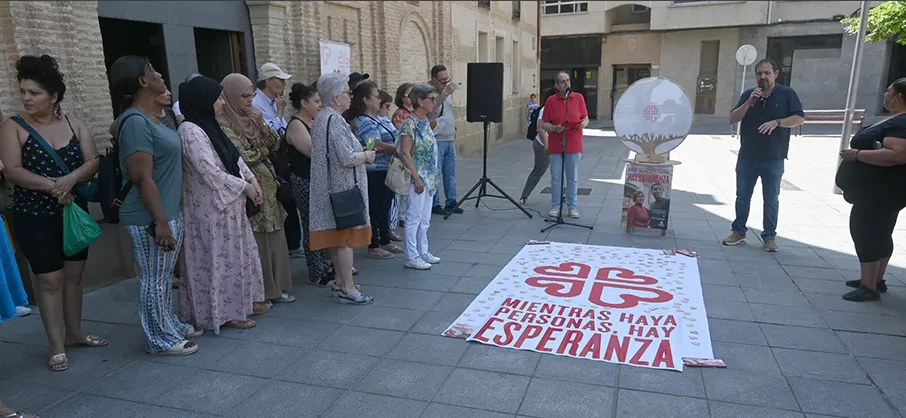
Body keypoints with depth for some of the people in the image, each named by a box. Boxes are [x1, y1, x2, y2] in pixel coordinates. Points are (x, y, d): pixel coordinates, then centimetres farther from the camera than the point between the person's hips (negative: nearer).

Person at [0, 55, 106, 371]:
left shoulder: (75, 125, 4)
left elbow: (93, 162, -4)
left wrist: (71, 179, -22)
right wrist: (52, 185, -23)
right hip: (34, 217, -3)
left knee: (74, 274, 12)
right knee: (51, 280, -1)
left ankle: (74, 333, 27)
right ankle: (57, 346, 9)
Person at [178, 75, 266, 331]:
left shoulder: (209, 127, 10)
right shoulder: (190, 132, -19)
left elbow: (234, 157, 14)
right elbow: (211, 173, -24)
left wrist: (251, 179, 1)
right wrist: (245, 187, -14)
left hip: (228, 204, 9)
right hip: (211, 207, -9)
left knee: (235, 254, 16)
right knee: (219, 258, 2)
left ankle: (237, 304, 30)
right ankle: (226, 312, 15)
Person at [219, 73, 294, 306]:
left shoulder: (250, 118, 11)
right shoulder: (223, 124, -11)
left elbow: (275, 144, 8)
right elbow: (244, 157, -16)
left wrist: (262, 124, -7)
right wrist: (264, 151, 1)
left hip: (267, 186, 7)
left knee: (274, 239, 11)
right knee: (255, 243, -1)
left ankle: (275, 287, 22)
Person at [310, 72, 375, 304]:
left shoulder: (322, 118, 13)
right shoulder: (334, 120, -19)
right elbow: (347, 159, -24)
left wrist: (360, 153, 14)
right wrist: (367, 155, -6)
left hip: (331, 188, 10)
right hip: (343, 188, -10)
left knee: (336, 236, 16)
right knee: (345, 237, -3)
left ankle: (341, 280, 27)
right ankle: (348, 287, 5)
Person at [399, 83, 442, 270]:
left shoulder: (425, 121, 10)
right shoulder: (410, 123, -16)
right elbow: (405, 153, -20)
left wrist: (432, 177, 16)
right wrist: (417, 178, -21)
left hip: (429, 178, 9)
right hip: (418, 179, -9)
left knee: (425, 218, 16)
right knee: (414, 218, 1)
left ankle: (423, 252, 28)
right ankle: (411, 257, 11)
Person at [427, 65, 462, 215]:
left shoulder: (448, 92, 14)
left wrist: (454, 127, 20)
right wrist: (445, 93, -33)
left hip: (449, 140, 8)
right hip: (435, 141, -8)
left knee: (450, 173, 11)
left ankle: (451, 202, 20)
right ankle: (434, 204, 7)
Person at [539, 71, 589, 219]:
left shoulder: (579, 98, 2)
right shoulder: (551, 101, -2)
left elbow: (585, 118, 9)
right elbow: (543, 124, 1)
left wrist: (583, 124, -14)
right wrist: (554, 128, -18)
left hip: (574, 145, 1)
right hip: (555, 146, -1)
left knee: (573, 178, 6)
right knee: (556, 177, 6)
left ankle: (573, 207, 17)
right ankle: (555, 206, 17)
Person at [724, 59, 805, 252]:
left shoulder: (787, 94, -1)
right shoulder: (748, 94, 6)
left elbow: (799, 118, -5)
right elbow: (733, 118, -1)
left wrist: (777, 122, -20)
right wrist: (749, 102, -15)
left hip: (773, 159, -2)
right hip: (747, 157, 2)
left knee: (771, 199, 5)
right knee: (742, 196, 9)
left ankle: (769, 236, 14)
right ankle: (738, 232, 20)